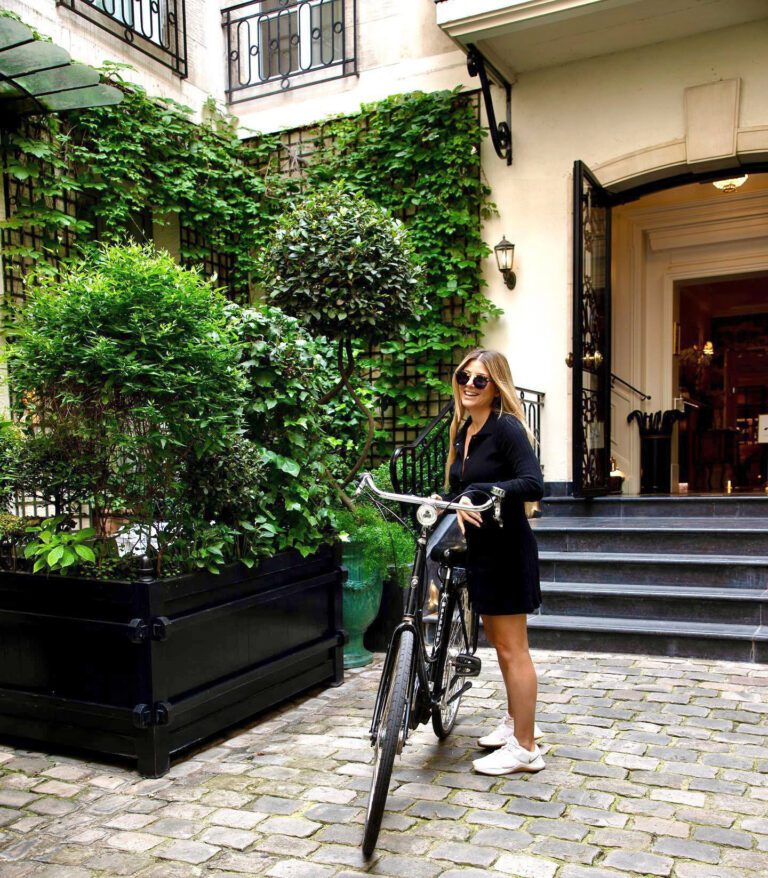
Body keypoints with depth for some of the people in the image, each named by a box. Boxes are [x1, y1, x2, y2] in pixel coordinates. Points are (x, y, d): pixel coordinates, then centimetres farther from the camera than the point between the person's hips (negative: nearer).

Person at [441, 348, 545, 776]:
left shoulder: (506, 427, -16)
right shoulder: (463, 430, 10)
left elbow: (533, 483, -28)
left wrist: (476, 493, -36)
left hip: (506, 549, -9)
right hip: (480, 548, 9)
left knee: (512, 648, 0)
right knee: (499, 642, 21)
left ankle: (525, 748, 12)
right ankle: (518, 720, 38)